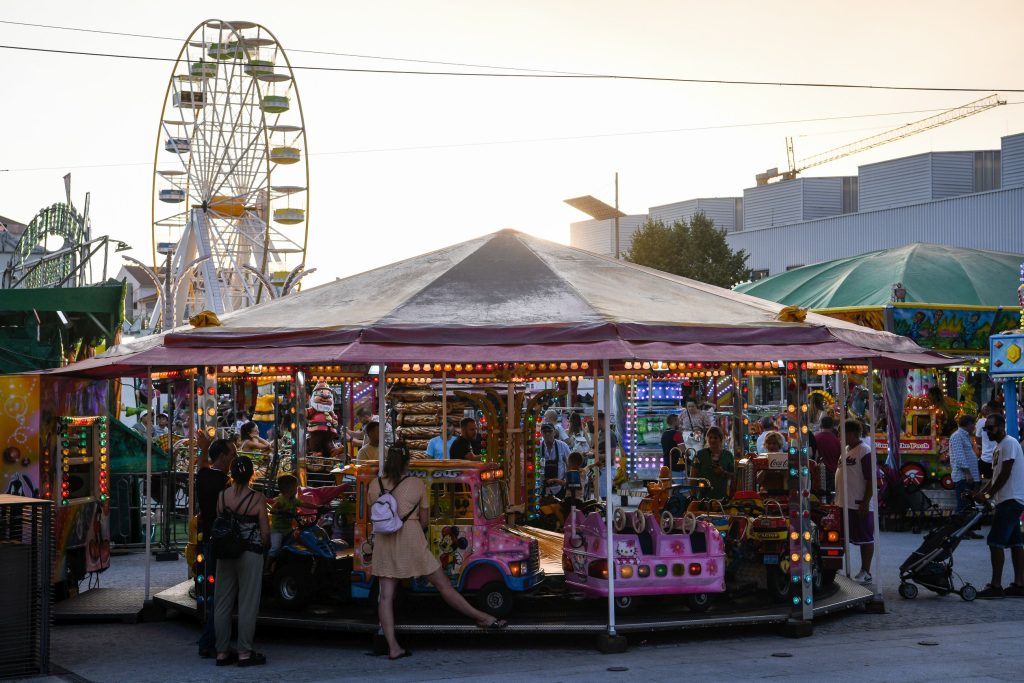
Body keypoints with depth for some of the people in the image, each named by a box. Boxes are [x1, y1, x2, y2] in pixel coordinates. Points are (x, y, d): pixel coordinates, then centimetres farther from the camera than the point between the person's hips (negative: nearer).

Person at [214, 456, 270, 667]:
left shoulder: (222, 496, -1)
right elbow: (265, 531, -9)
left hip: (225, 554, 4)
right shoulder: (257, 498, -11)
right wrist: (261, 546, 11)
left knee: (223, 603, 11)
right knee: (247, 604, 2)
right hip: (250, 554, -4)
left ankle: (222, 652, 15)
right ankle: (244, 653, 5)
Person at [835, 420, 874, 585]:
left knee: (865, 539, 1)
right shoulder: (845, 450, 14)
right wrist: (837, 498, 20)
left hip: (859, 505, -9)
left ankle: (865, 572, 6)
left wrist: (865, 502, -21)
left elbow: (871, 479, -18)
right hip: (844, 503, 9)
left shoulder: (864, 452, -14)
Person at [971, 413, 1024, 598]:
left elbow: (1005, 474, -17)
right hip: (1009, 500, 10)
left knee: (996, 541, -11)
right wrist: (980, 493, 9)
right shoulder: (998, 447, 19)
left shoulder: (1009, 443, -11)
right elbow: (996, 477, 21)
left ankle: (995, 585, -10)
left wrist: (987, 495, -13)